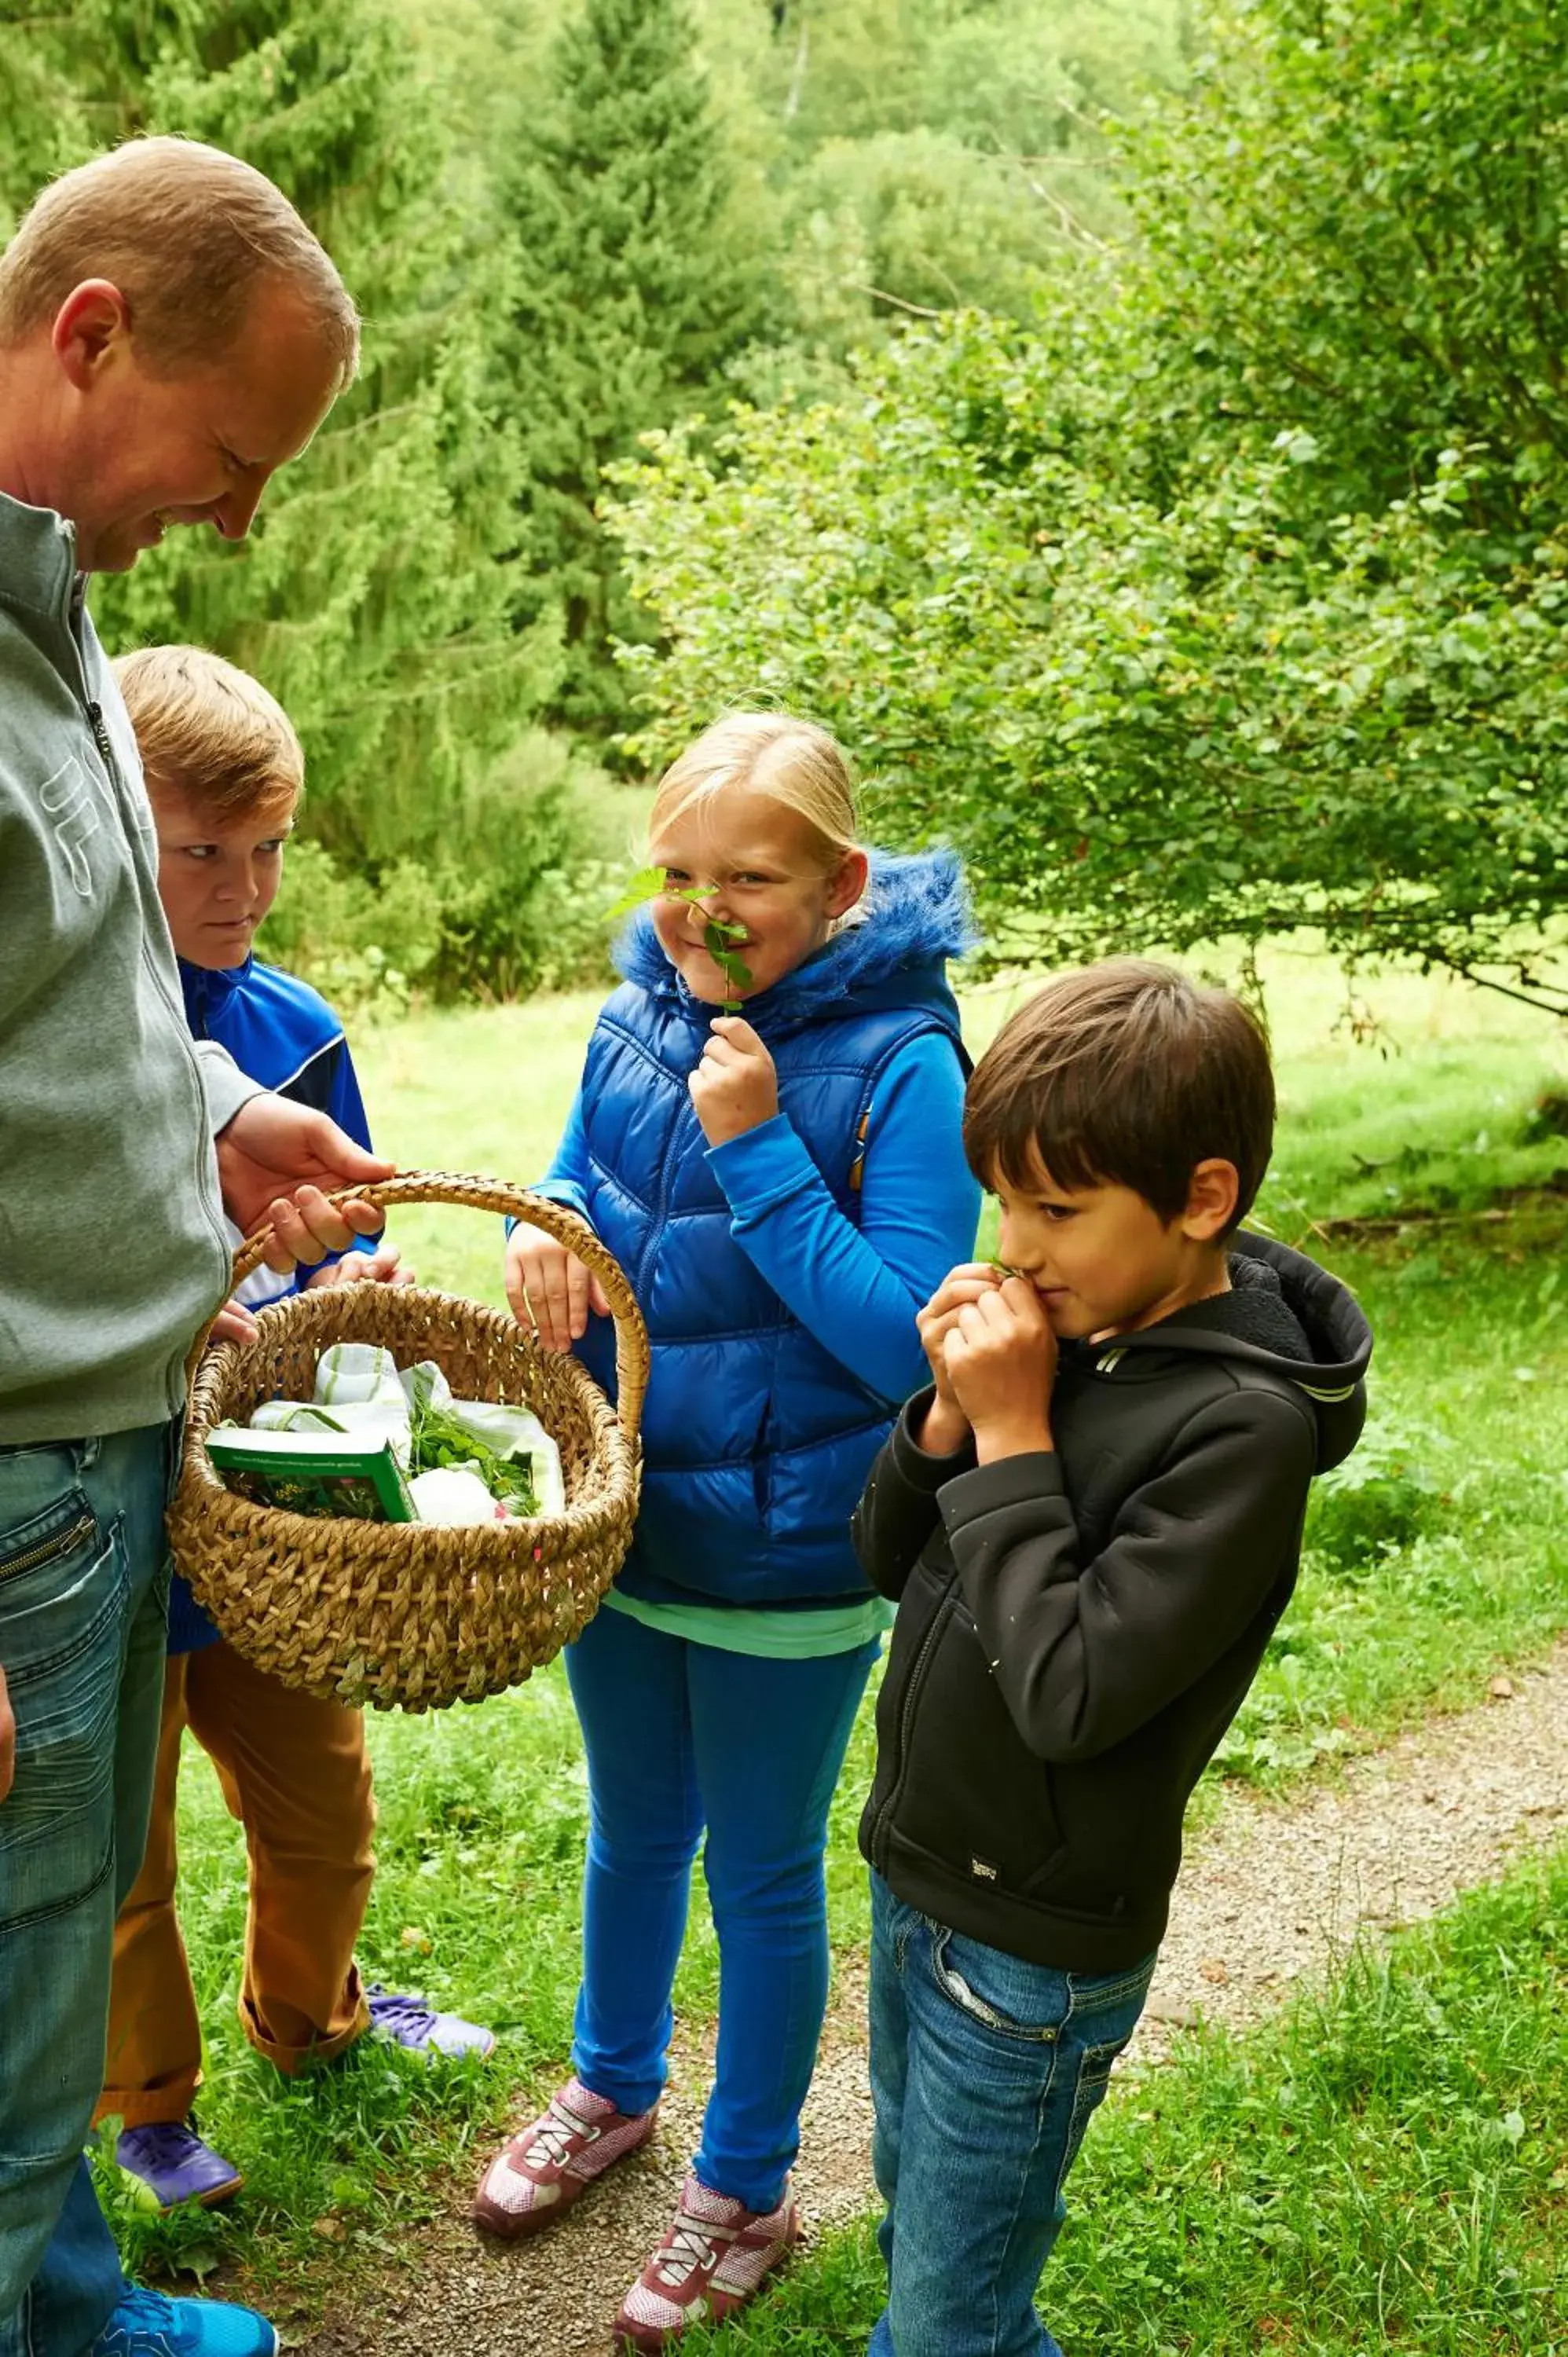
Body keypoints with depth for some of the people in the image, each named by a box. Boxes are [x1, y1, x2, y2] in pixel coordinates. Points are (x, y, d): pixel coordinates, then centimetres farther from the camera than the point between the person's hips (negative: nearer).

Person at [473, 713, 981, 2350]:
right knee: (632, 1833, 26)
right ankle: (613, 2089, 53)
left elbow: (907, 1340, -24)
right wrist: (543, 1229, -11)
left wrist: (759, 1150, -30)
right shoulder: (636, 1018, -4)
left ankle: (745, 2191, 39)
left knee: (762, 1874, 15)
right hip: (616, 1523, 6)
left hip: (786, 1565, -5)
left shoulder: (899, 1062, -22)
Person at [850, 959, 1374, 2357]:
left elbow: (1069, 1696, -28)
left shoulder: (1243, 1427, -25)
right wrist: (950, 1414, -16)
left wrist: (1013, 1439, -25)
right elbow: (891, 1561, 2)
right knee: (918, 2220, 27)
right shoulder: (1064, 1328, -5)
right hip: (916, 1873, 7)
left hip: (1034, 1945, -7)